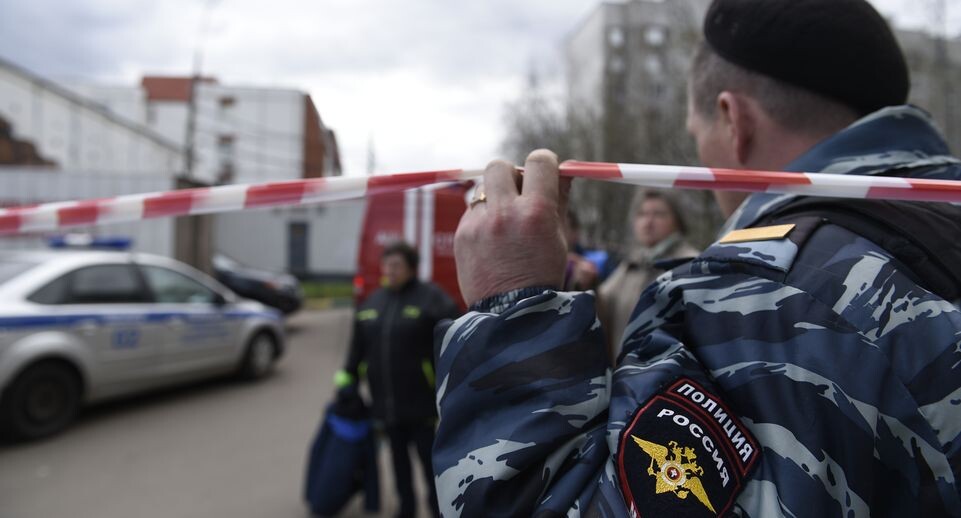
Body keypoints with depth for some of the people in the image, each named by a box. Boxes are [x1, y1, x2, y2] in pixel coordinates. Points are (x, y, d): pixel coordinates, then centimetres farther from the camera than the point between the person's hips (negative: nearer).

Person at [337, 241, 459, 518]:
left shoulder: (431, 298, -8)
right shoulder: (374, 301, 10)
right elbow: (359, 344, 16)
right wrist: (348, 374, 12)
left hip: (422, 400, -5)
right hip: (387, 401, 6)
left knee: (430, 457, 4)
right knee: (398, 457, 16)